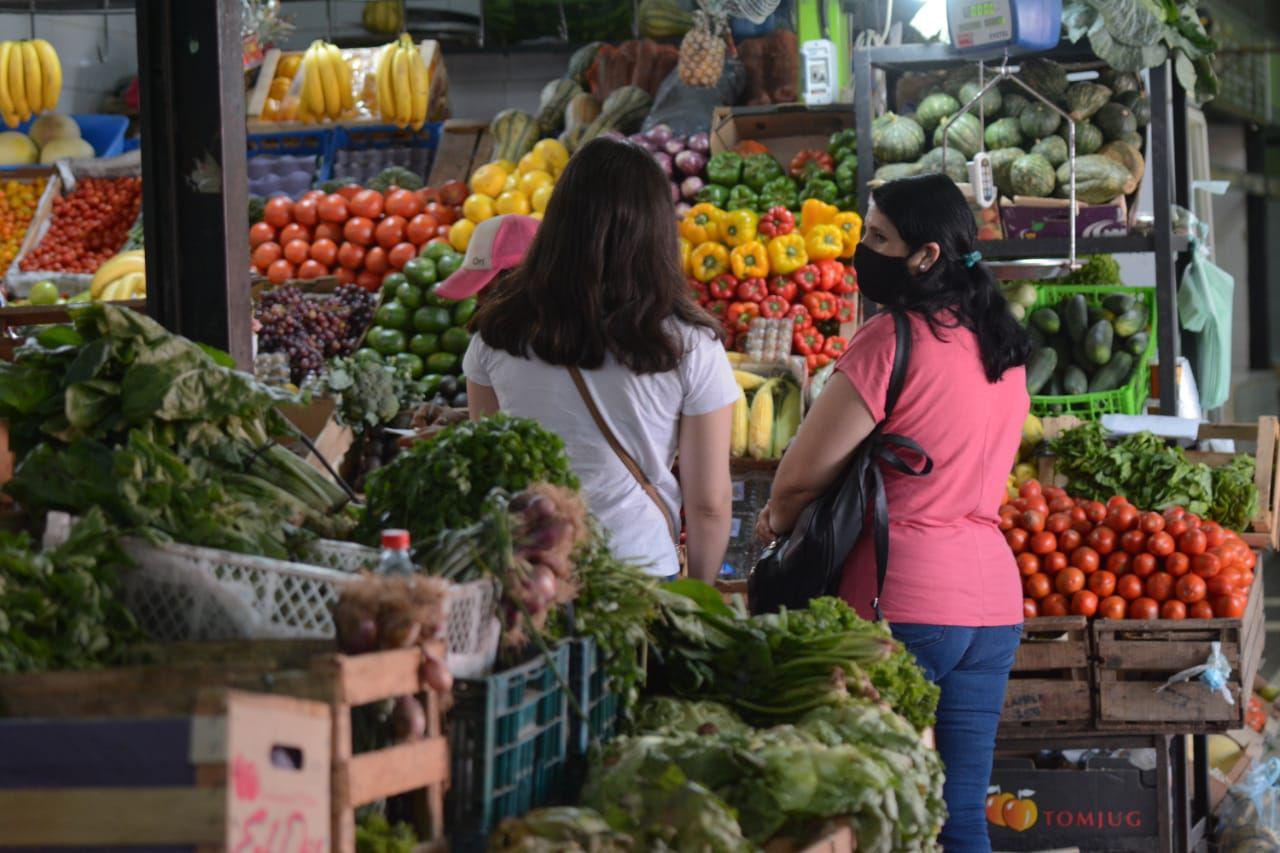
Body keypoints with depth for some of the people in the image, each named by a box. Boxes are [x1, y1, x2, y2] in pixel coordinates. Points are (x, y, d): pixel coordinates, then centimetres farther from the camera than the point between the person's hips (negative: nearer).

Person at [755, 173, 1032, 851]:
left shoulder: (893, 339, -12)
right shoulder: (1004, 348, 13)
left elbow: (802, 476, -11)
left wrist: (780, 522, 12)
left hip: (902, 602, -8)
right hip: (993, 598, 8)